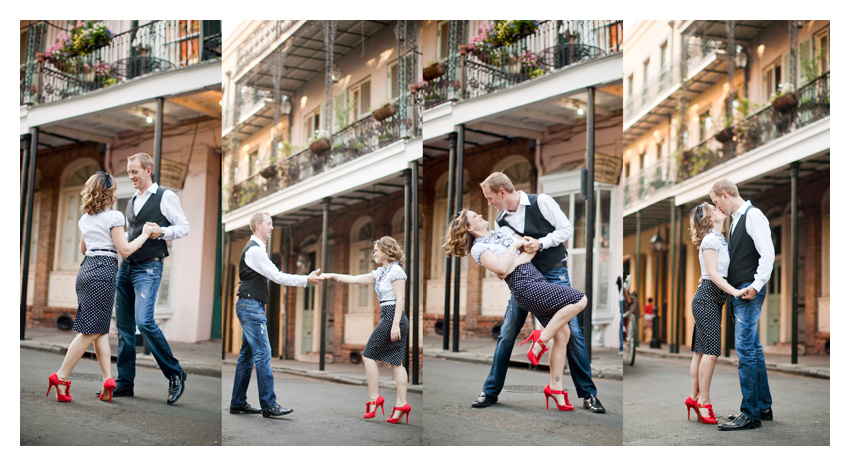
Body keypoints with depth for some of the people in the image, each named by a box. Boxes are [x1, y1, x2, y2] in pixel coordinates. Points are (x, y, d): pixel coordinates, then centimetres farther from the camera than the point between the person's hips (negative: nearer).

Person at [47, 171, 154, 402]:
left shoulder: (85, 218, 17)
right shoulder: (114, 216, -5)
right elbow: (125, 250, -8)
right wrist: (145, 234, 3)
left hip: (86, 269, 8)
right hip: (103, 270, -8)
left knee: (100, 329, 8)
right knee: (91, 330, -4)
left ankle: (108, 378, 2)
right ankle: (61, 376, -4)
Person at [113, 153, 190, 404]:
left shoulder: (165, 197, -1)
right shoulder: (131, 202, 19)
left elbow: (184, 226, -3)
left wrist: (162, 231, -19)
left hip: (149, 267, -7)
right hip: (126, 266, 7)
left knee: (144, 321, -21)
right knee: (124, 327, 6)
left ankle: (175, 374, -6)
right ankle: (124, 383, 14)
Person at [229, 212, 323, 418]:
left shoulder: (255, 249, 20)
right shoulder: (254, 250, -14)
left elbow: (274, 276, 19)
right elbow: (277, 277, -17)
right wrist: (306, 280, -16)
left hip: (250, 307, 11)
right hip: (251, 306, -11)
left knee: (247, 355, 11)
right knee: (263, 354, -10)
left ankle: (238, 403, 15)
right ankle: (269, 405, -9)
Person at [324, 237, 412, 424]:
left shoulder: (395, 270, -9)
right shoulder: (380, 273, 19)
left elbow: (400, 299, -15)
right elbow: (355, 279, 21)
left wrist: (395, 324, -21)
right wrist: (333, 276, 17)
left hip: (393, 317, -9)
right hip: (389, 318, 9)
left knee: (369, 355, -2)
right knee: (396, 361, 4)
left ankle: (374, 399, 1)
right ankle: (401, 404, 2)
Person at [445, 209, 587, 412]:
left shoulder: (504, 230, 22)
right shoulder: (478, 248, -1)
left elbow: (533, 246, 14)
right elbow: (502, 268, -18)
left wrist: (515, 262, -3)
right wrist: (514, 246, -4)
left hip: (537, 278, 7)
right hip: (524, 284, -7)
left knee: (562, 333, 2)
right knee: (580, 300, -17)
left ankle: (555, 387, 8)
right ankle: (541, 339, -9)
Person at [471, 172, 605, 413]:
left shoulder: (541, 202, -7)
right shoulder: (501, 222, 6)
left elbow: (566, 229, -6)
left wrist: (540, 243, -18)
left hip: (554, 274, -4)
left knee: (571, 332, -6)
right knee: (507, 334, 0)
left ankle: (588, 394, 6)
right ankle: (490, 391, 12)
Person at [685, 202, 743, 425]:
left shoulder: (720, 239, 18)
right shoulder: (711, 239, -10)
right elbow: (712, 273, -16)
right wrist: (734, 291, -24)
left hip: (714, 299, 9)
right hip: (707, 297, -9)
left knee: (702, 351, 9)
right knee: (711, 351, -11)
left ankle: (694, 397, 13)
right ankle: (704, 401, -7)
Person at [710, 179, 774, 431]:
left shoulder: (753, 216, -11)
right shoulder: (736, 220, 17)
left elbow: (767, 254, -18)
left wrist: (755, 286, -22)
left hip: (749, 292, -10)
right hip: (738, 292, 10)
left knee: (745, 349, -11)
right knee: (753, 349, 14)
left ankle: (750, 414, -8)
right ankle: (764, 407, 22)